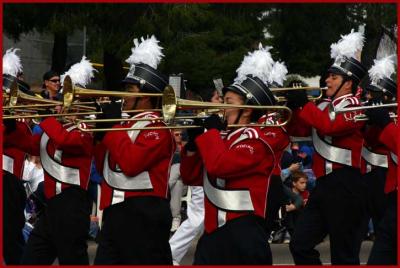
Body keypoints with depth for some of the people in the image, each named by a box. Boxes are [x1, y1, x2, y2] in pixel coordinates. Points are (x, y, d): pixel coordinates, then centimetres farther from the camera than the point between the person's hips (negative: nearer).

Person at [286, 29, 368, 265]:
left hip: (345, 188, -9)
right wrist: (293, 106, 3)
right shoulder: (325, 107, 16)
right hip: (324, 185, 9)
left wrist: (305, 104, -18)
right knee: (300, 245, 7)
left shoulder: (353, 106, -9)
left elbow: (330, 126, -26)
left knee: (344, 255, -3)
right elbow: (298, 129, 21)